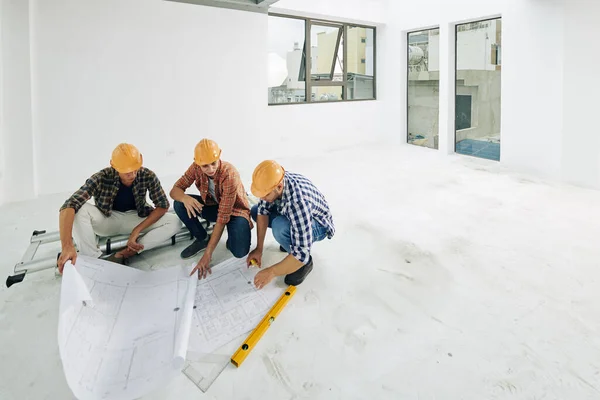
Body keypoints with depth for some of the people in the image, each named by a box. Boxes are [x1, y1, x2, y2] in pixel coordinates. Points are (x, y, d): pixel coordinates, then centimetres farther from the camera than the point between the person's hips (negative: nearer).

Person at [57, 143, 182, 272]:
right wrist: (67, 245, -49)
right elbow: (69, 205, -36)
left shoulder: (147, 176, -21)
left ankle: (123, 254, -25)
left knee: (175, 222, -23)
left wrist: (137, 230, -23)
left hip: (135, 218, 2)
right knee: (79, 209, -32)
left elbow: (163, 205, -13)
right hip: (106, 219, -2)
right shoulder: (102, 178, -27)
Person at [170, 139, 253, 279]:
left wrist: (207, 254, -36)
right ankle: (203, 239, 2)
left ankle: (234, 236, 8)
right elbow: (174, 190, -14)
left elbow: (223, 217, -35)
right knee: (179, 204, -19)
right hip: (213, 205, 5)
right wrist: (185, 198, -41)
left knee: (239, 252, -29)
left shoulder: (230, 174, -34)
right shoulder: (196, 167, -18)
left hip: (235, 210, -5)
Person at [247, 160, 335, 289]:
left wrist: (271, 272, -31)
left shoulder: (297, 202, -44)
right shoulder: (273, 180, -23)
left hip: (318, 225, -7)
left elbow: (302, 254, -41)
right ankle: (291, 239, 12)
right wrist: (259, 249, -12)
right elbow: (263, 210, -9)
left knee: (280, 227, -36)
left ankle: (306, 262, -8)